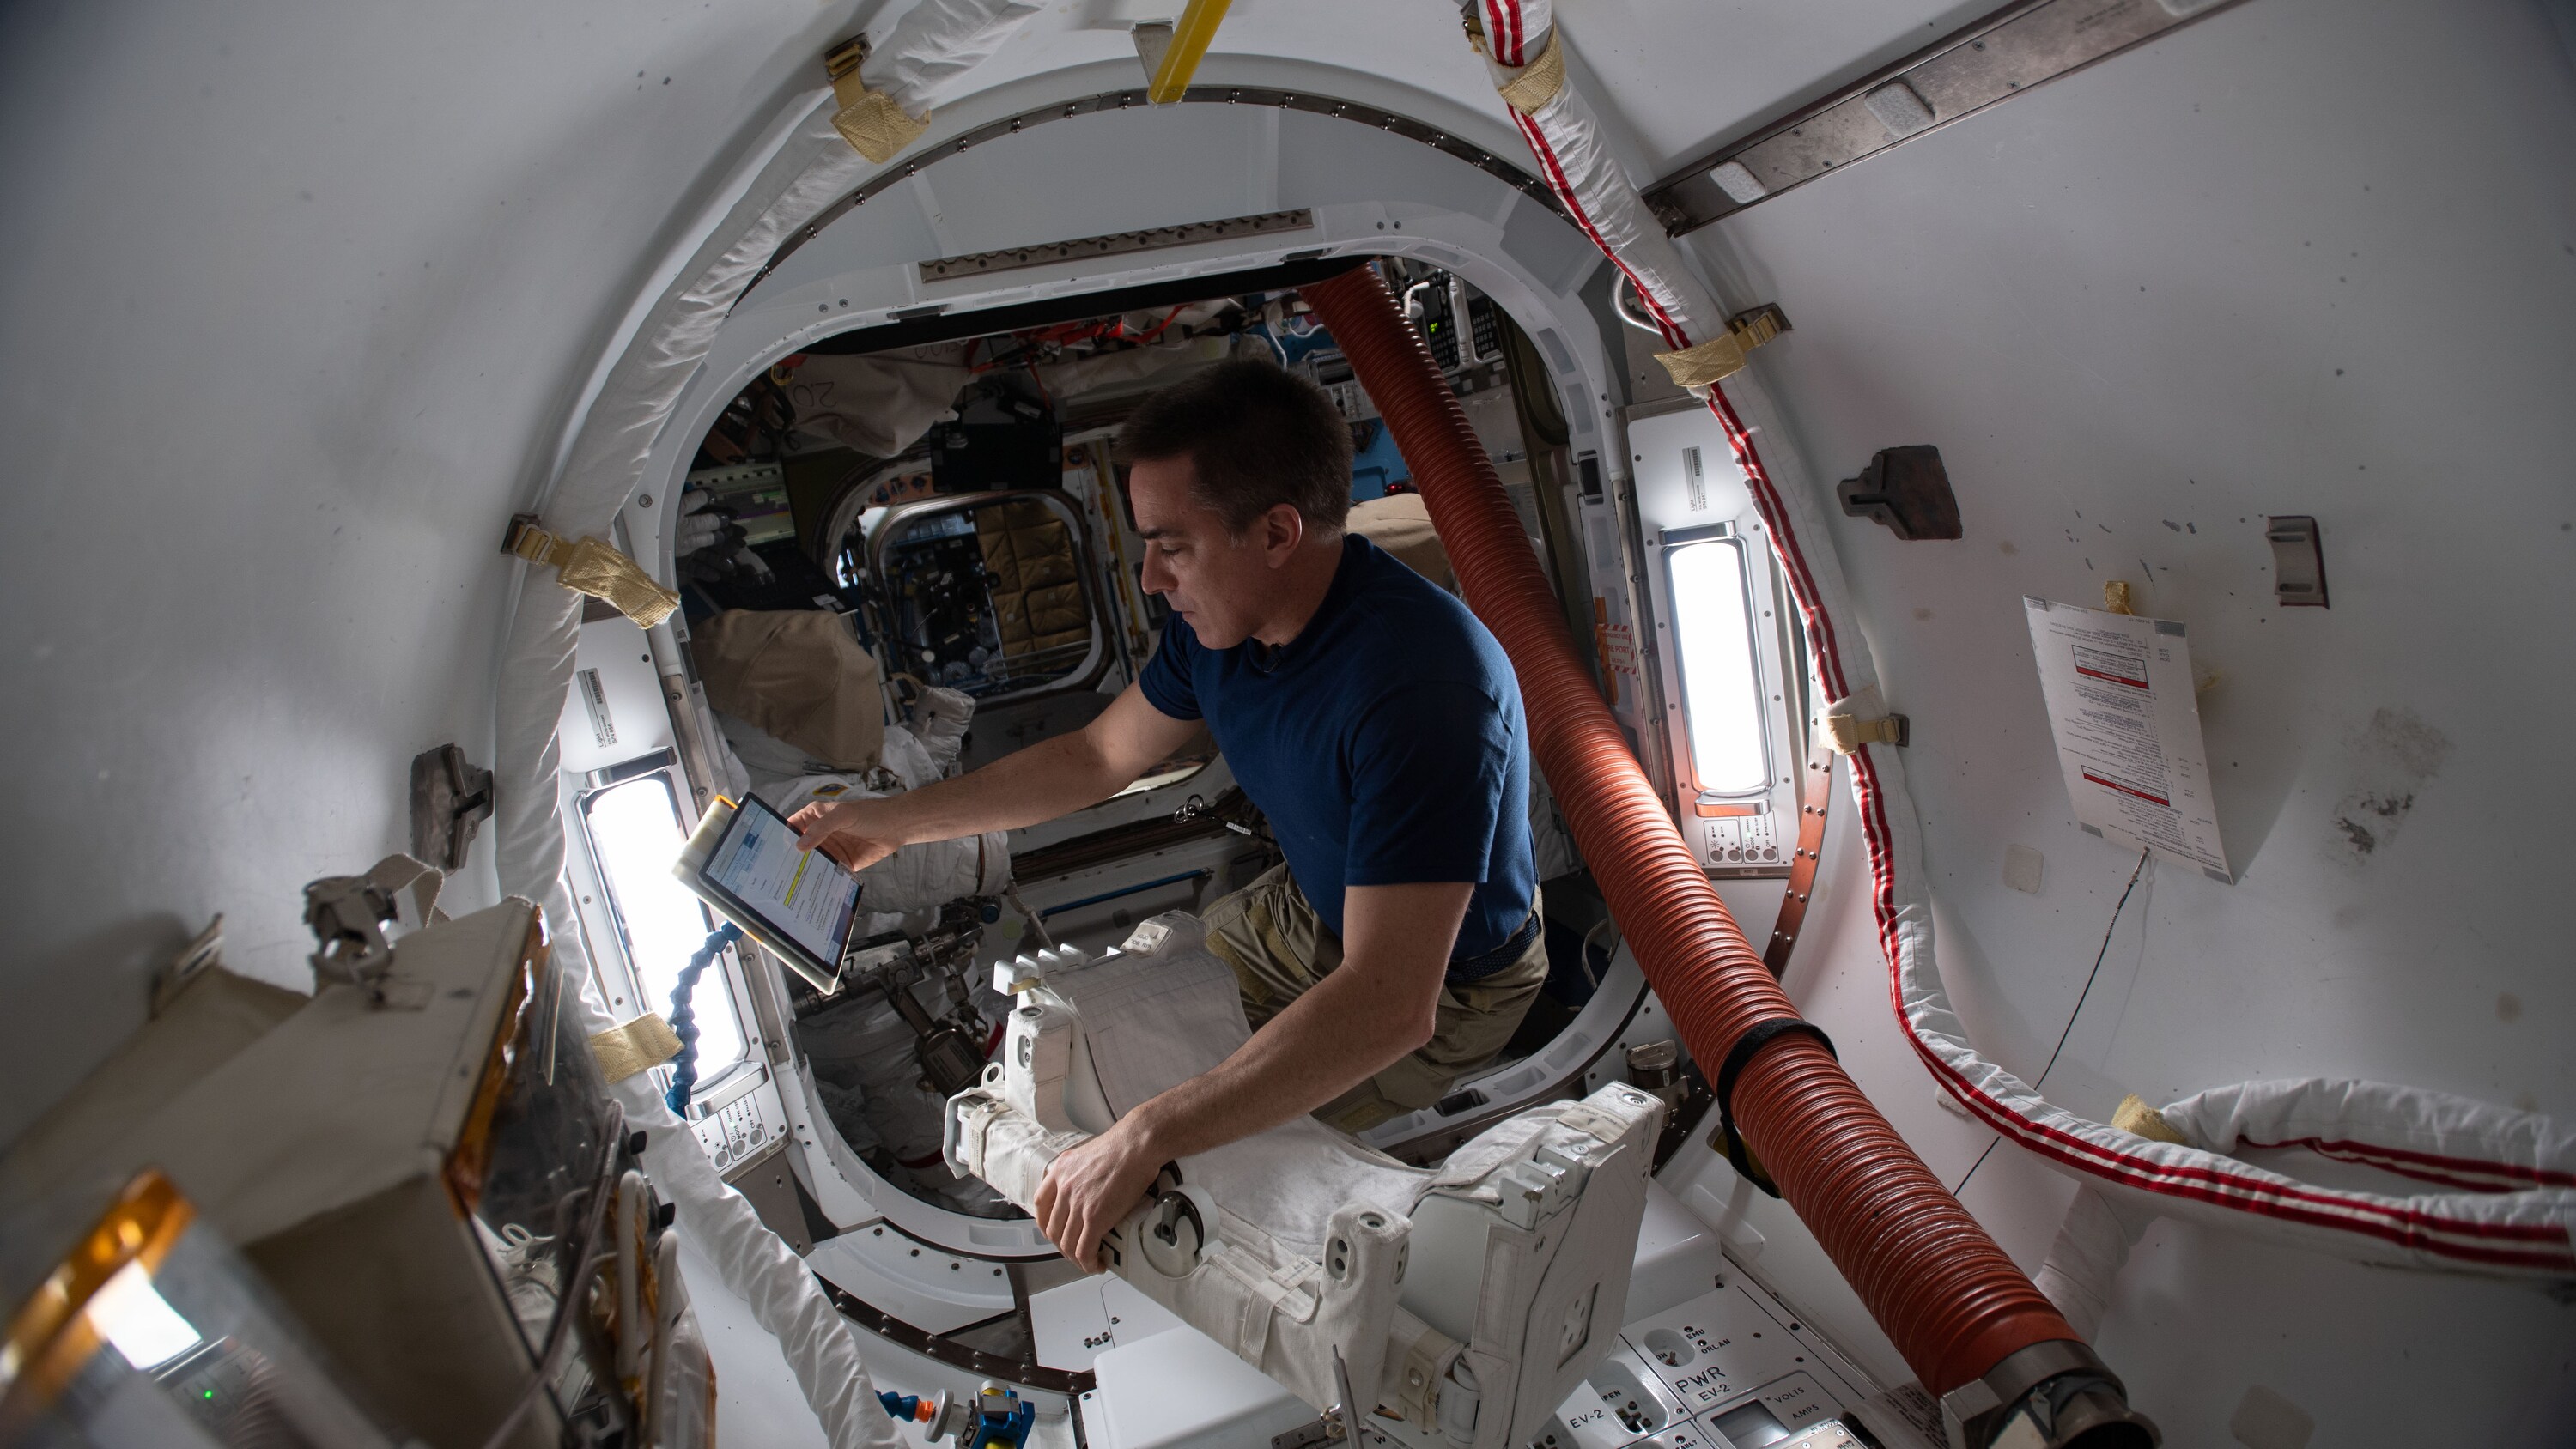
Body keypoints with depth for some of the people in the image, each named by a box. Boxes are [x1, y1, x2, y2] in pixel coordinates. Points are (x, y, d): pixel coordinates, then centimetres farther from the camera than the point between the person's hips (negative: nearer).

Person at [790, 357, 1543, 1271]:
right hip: (1305, 912, 8)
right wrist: (893, 822, 7)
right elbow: (1100, 756, 5)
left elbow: (1386, 1007, -43)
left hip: (1443, 986, -7)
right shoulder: (1220, 621, -12)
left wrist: (1145, 1140, -43)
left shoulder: (1419, 687, -40)